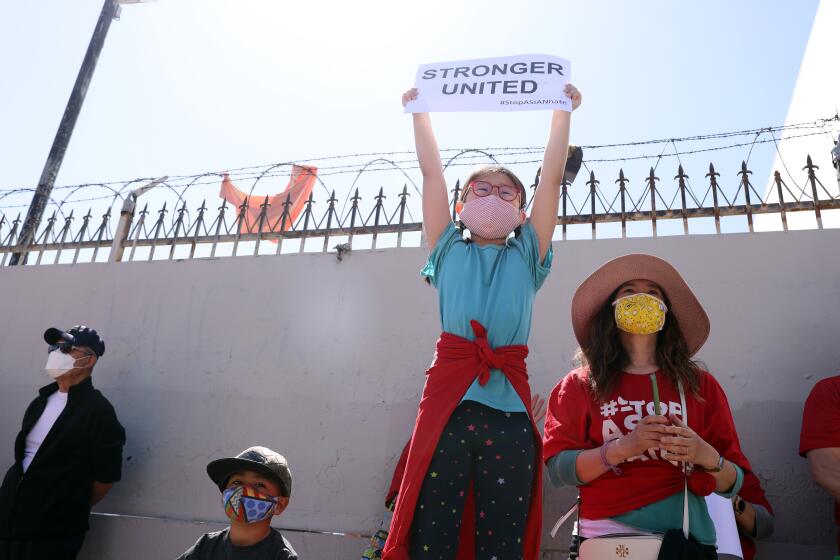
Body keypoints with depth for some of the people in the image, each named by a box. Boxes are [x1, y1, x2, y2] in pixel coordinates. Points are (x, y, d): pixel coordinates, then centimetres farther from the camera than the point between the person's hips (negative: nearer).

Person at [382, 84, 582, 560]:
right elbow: (432, 171, 18)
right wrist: (420, 110, 22)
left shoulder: (527, 256, 20)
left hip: (510, 406, 1)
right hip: (448, 399, -1)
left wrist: (563, 111, 18)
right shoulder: (449, 249, 19)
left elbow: (553, 176, 16)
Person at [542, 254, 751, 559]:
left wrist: (707, 457, -16)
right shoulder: (579, 385, 1)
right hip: (606, 534, -1)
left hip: (685, 534, 2)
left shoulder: (701, 385, 7)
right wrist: (623, 447, -21)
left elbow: (733, 484, 6)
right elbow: (557, 470, -8)